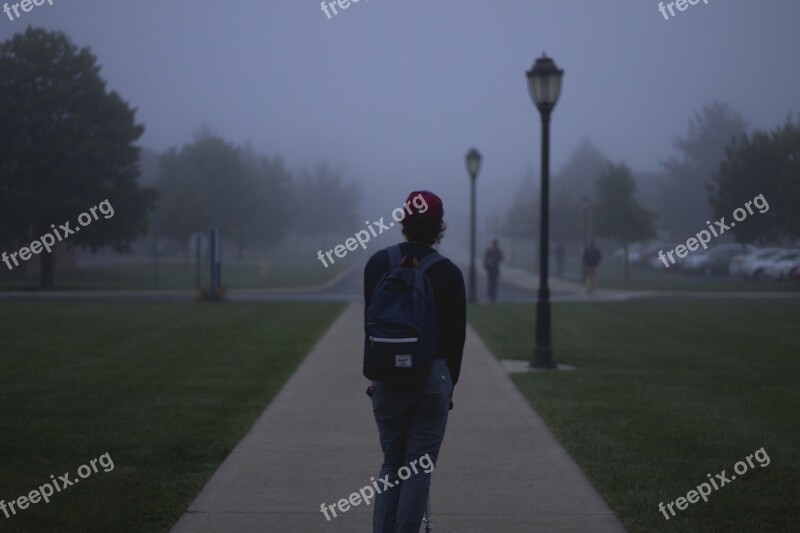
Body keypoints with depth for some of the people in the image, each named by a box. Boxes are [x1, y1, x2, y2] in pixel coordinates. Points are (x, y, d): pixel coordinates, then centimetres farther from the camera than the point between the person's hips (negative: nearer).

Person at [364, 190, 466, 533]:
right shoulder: (449, 273, -5)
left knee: (391, 462, 14)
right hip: (433, 375, -2)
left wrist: (375, 374, 11)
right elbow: (457, 335, 1)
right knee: (419, 467, 3)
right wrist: (450, 384, 12)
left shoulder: (378, 263, 0)